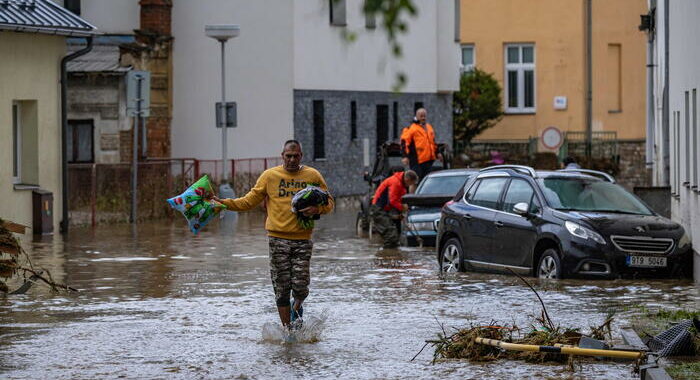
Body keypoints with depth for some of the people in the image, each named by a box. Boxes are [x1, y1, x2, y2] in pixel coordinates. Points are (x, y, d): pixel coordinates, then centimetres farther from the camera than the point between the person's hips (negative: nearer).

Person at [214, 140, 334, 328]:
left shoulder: (313, 176, 6)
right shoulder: (270, 176, 5)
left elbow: (329, 203, 11)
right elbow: (250, 200, 8)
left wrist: (317, 209, -11)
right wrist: (225, 203, -4)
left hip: (302, 239, 0)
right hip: (278, 238, 0)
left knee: (300, 286, -7)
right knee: (281, 288, 1)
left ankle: (297, 306, 28)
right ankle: (287, 329, 12)